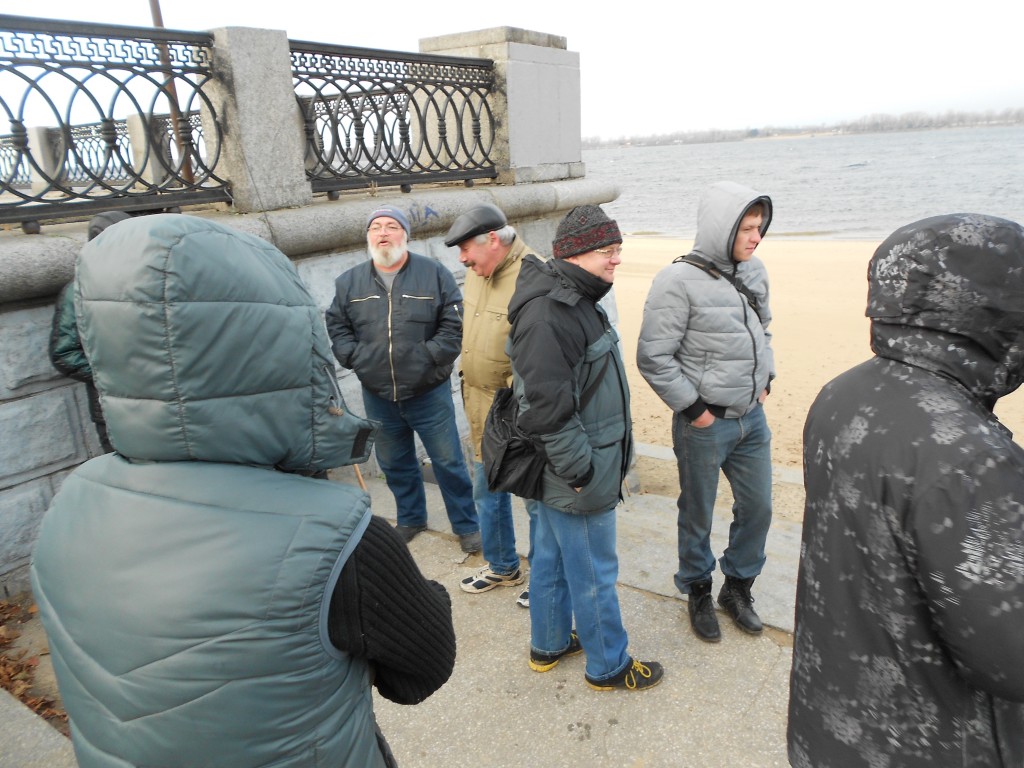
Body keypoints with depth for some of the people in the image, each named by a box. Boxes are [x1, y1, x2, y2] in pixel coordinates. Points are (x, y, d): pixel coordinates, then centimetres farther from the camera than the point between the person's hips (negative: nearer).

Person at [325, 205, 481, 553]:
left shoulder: (434, 274, -6)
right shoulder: (349, 282, 3)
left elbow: (455, 327, -7)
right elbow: (336, 328, 8)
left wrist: (427, 356, -17)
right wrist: (355, 357, -8)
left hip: (429, 392, -3)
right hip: (377, 396, 3)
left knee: (448, 462, 6)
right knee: (394, 464, 19)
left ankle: (466, 525, 24)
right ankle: (411, 518, 41)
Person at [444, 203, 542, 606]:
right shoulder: (476, 272, 7)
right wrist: (468, 377, 16)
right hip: (482, 408, 9)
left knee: (537, 497, 9)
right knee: (487, 492, 22)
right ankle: (502, 566, 43)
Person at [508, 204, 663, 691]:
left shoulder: (573, 300, 9)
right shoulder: (547, 314, -25)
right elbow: (547, 409, -28)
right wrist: (583, 470, -20)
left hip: (562, 473, 10)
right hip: (578, 478, -10)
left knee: (551, 557, 23)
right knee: (594, 574, 8)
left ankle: (549, 644, 42)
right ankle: (608, 667, 29)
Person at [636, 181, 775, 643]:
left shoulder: (753, 271, 3)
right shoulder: (679, 281, -18)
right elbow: (652, 357, -17)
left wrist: (764, 379, 10)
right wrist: (693, 408, -14)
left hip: (752, 417, 6)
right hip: (704, 425, -6)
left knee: (757, 507, 16)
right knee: (698, 515, 11)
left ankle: (738, 587, 39)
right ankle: (698, 592, 35)